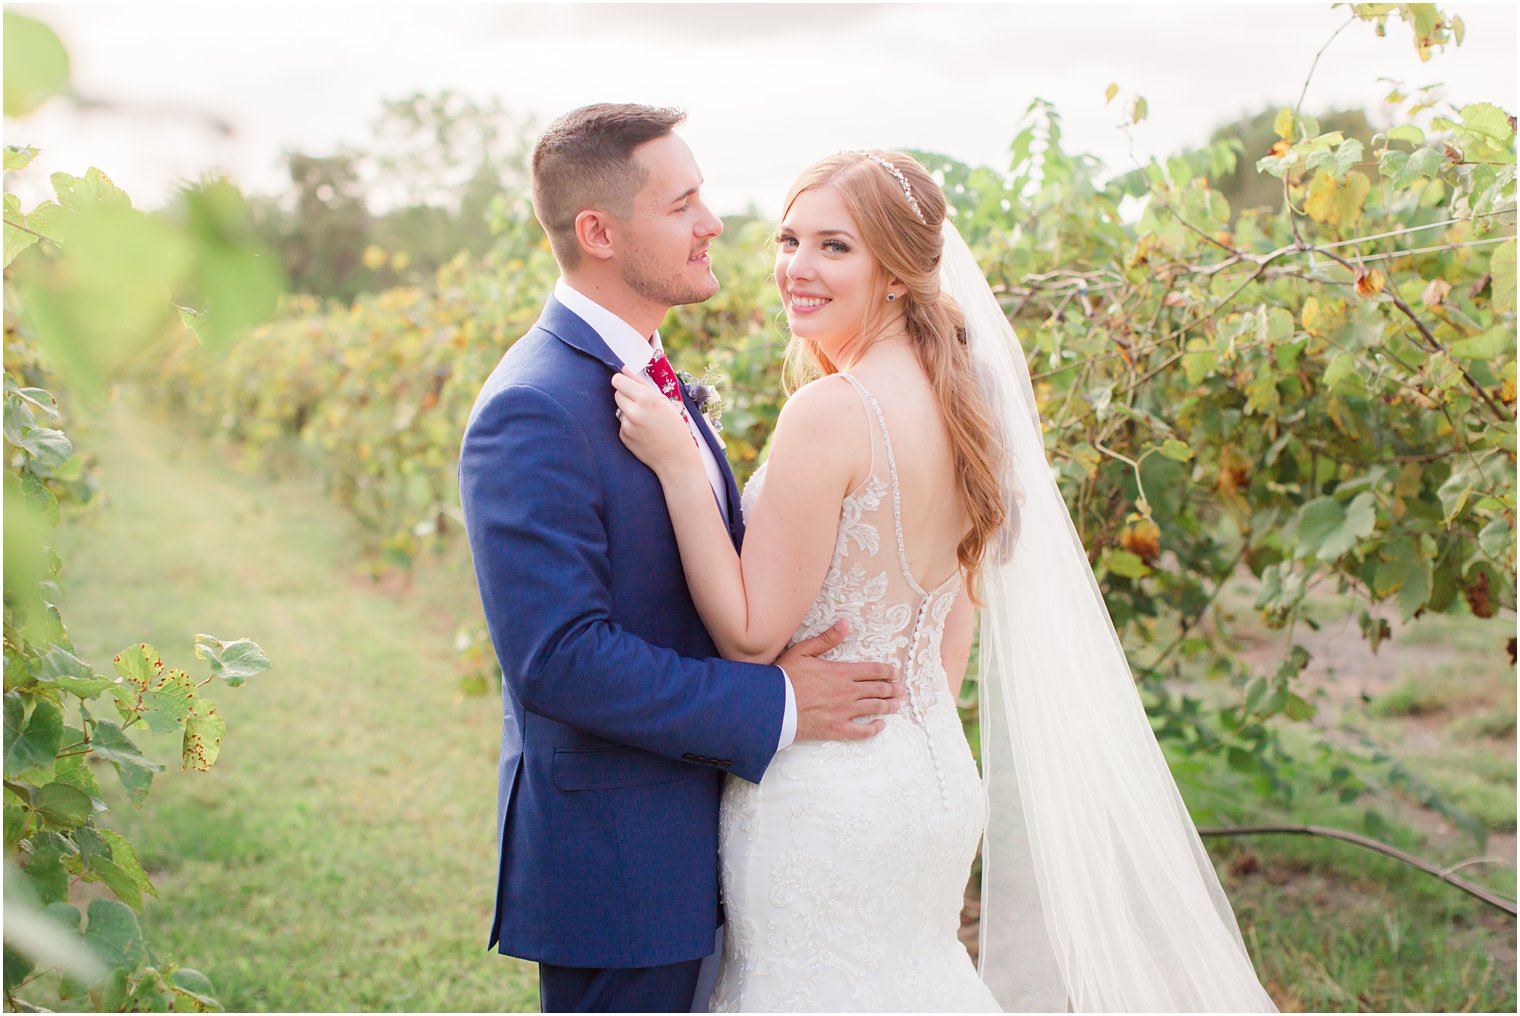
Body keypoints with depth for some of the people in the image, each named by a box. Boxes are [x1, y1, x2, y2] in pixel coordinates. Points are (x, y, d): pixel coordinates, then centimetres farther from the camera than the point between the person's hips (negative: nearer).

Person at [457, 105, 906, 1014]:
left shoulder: (650, 379, 10)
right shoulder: (533, 410, -21)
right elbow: (558, 656, -27)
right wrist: (775, 706, -21)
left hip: (692, 830, 9)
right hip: (615, 864, -9)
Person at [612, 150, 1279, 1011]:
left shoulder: (830, 413, -21)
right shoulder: (958, 400, 5)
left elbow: (752, 634, -18)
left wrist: (678, 463, -20)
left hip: (828, 803, -8)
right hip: (933, 775, 8)